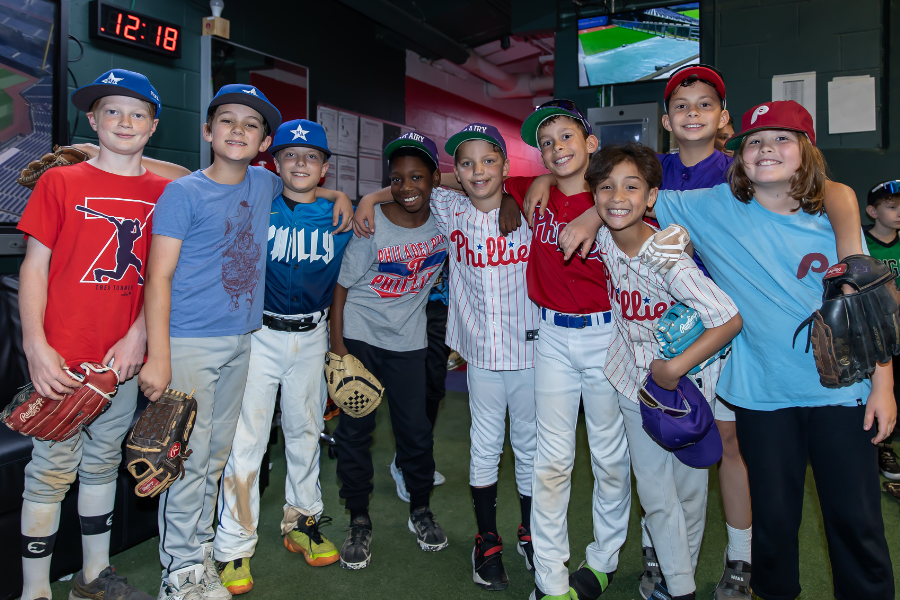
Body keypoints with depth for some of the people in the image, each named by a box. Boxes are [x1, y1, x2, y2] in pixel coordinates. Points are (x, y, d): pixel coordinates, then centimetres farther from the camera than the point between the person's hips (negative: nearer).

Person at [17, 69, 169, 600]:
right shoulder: (60, 182, -1)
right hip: (64, 358, -3)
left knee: (104, 462, 16)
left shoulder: (163, 192, 6)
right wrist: (36, 345, -10)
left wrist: (139, 335, -5)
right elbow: (34, 266, -2)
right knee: (54, 468, 3)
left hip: (125, 356, 3)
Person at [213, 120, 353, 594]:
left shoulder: (341, 217, 0)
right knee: (246, 439, -3)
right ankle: (234, 547, 12)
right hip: (258, 334, -3)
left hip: (312, 336, 3)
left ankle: (302, 522, 35)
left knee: (305, 433, 16)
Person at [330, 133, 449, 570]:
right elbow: (342, 284, -9)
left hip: (407, 340, 2)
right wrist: (337, 345, -13)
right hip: (359, 336, -2)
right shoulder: (371, 226, -14)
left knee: (416, 429, 6)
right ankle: (359, 522, 18)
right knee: (354, 428, 1)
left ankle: (420, 510, 29)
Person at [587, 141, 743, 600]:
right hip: (636, 381, 4)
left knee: (688, 490, 14)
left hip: (684, 378, -4)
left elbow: (730, 320, -25)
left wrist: (675, 369, -23)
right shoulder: (602, 239, -11)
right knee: (655, 493, 9)